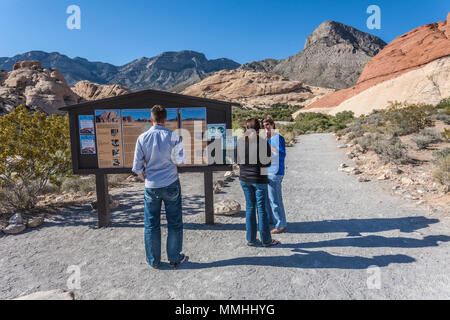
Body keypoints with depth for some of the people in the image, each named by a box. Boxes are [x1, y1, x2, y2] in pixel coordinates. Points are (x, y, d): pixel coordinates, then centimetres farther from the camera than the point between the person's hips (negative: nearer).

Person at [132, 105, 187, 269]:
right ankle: (175, 258, 21)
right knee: (174, 223, 11)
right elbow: (180, 160, -7)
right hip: (171, 185, -1)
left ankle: (154, 261, 24)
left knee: (151, 224, 13)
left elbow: (137, 167, -1)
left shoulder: (142, 138, -3)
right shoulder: (173, 136, -7)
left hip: (151, 187, 2)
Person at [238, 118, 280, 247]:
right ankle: (266, 240, 19)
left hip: (245, 178, 3)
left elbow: (239, 161, 2)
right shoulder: (263, 142, -13)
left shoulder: (240, 142, -4)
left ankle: (251, 239, 20)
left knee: (250, 207, 13)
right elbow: (267, 163, -6)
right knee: (262, 208, 7)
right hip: (259, 179, -3)